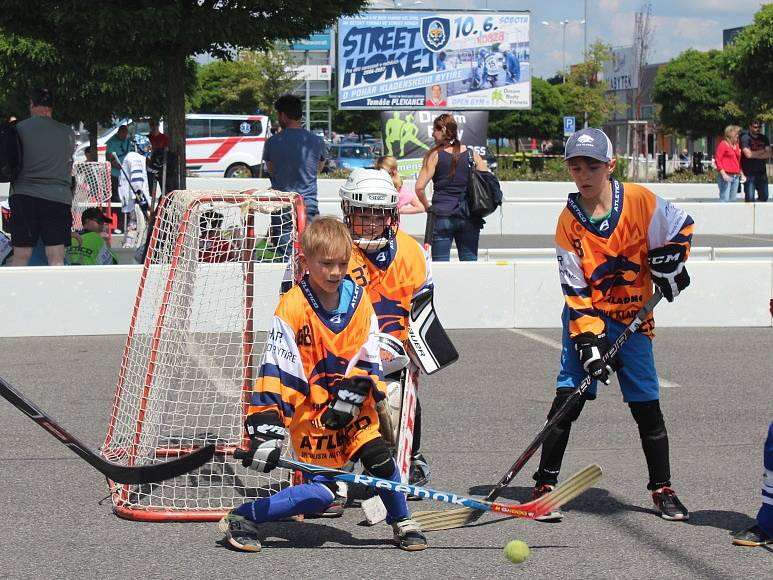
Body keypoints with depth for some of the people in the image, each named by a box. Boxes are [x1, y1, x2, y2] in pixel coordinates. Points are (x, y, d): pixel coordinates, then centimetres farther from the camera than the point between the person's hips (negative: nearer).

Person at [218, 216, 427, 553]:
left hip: (352, 408, 5)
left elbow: (368, 360, 5)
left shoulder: (359, 301, -2)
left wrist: (350, 397, -12)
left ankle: (401, 523, 17)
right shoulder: (293, 308, -18)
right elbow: (275, 372, -22)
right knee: (322, 491, -10)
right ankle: (241, 519, 2)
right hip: (309, 411, -4)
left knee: (381, 461, -10)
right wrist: (266, 431, -29)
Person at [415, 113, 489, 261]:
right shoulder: (472, 155, 4)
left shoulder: (434, 155, -4)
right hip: (469, 218, 3)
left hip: (441, 216, -3)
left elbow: (419, 188, -10)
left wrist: (427, 206, 5)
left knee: (440, 262, 0)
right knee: (470, 261, 7)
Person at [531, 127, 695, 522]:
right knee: (567, 398, -9)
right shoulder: (568, 222, -9)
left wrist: (670, 260, -9)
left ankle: (663, 489, 16)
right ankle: (544, 485, 0)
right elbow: (575, 289, -11)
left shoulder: (639, 200, -11)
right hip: (587, 316, 0)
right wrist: (588, 340, -18)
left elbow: (680, 226, 4)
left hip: (634, 316, 0)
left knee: (646, 406, 3)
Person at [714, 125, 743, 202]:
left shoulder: (736, 145, 17)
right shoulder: (723, 144, -4)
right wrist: (723, 174, -17)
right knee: (725, 199, -13)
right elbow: (717, 160, -9)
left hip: (736, 176, 8)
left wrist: (741, 173, 14)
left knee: (732, 199, 7)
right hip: (726, 176, -8)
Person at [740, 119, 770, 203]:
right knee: (750, 198, -6)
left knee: (764, 197, 6)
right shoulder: (745, 138, -4)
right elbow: (748, 154, -16)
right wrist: (762, 151, -2)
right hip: (749, 173, -5)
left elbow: (768, 155, 2)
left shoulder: (764, 139, 12)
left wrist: (754, 155, -10)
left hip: (762, 172, 5)